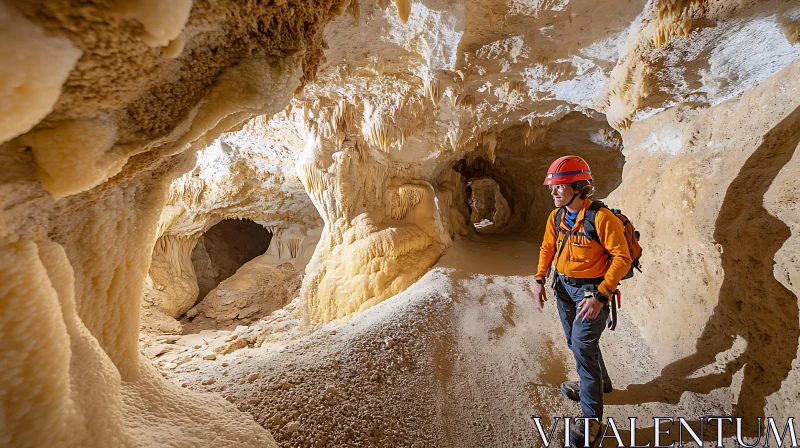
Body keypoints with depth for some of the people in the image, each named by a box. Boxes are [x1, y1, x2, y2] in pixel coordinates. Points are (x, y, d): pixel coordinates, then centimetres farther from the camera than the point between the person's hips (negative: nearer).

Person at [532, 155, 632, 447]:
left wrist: (600, 296, -26)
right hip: (563, 286, 7)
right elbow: (547, 248, 11)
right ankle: (599, 382, 49)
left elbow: (622, 258, -21)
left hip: (591, 289, -7)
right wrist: (539, 280, 2)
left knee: (583, 346, -8)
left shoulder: (601, 218, -24)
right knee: (576, 342, 21)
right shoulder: (556, 216, -2)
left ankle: (591, 419, 8)